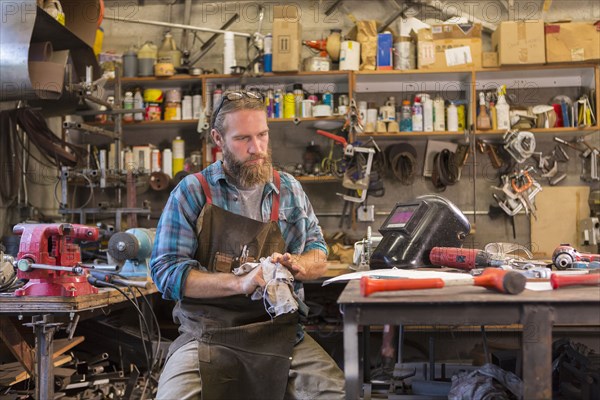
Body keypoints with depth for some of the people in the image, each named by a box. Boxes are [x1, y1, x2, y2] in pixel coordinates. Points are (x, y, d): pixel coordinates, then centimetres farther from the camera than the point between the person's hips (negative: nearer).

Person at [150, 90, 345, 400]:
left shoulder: (290, 190, 10)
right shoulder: (191, 192, -2)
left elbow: (318, 255, 17)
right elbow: (166, 271, -9)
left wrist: (297, 265, -9)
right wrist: (241, 283, -22)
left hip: (280, 331, 3)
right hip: (208, 334, -2)